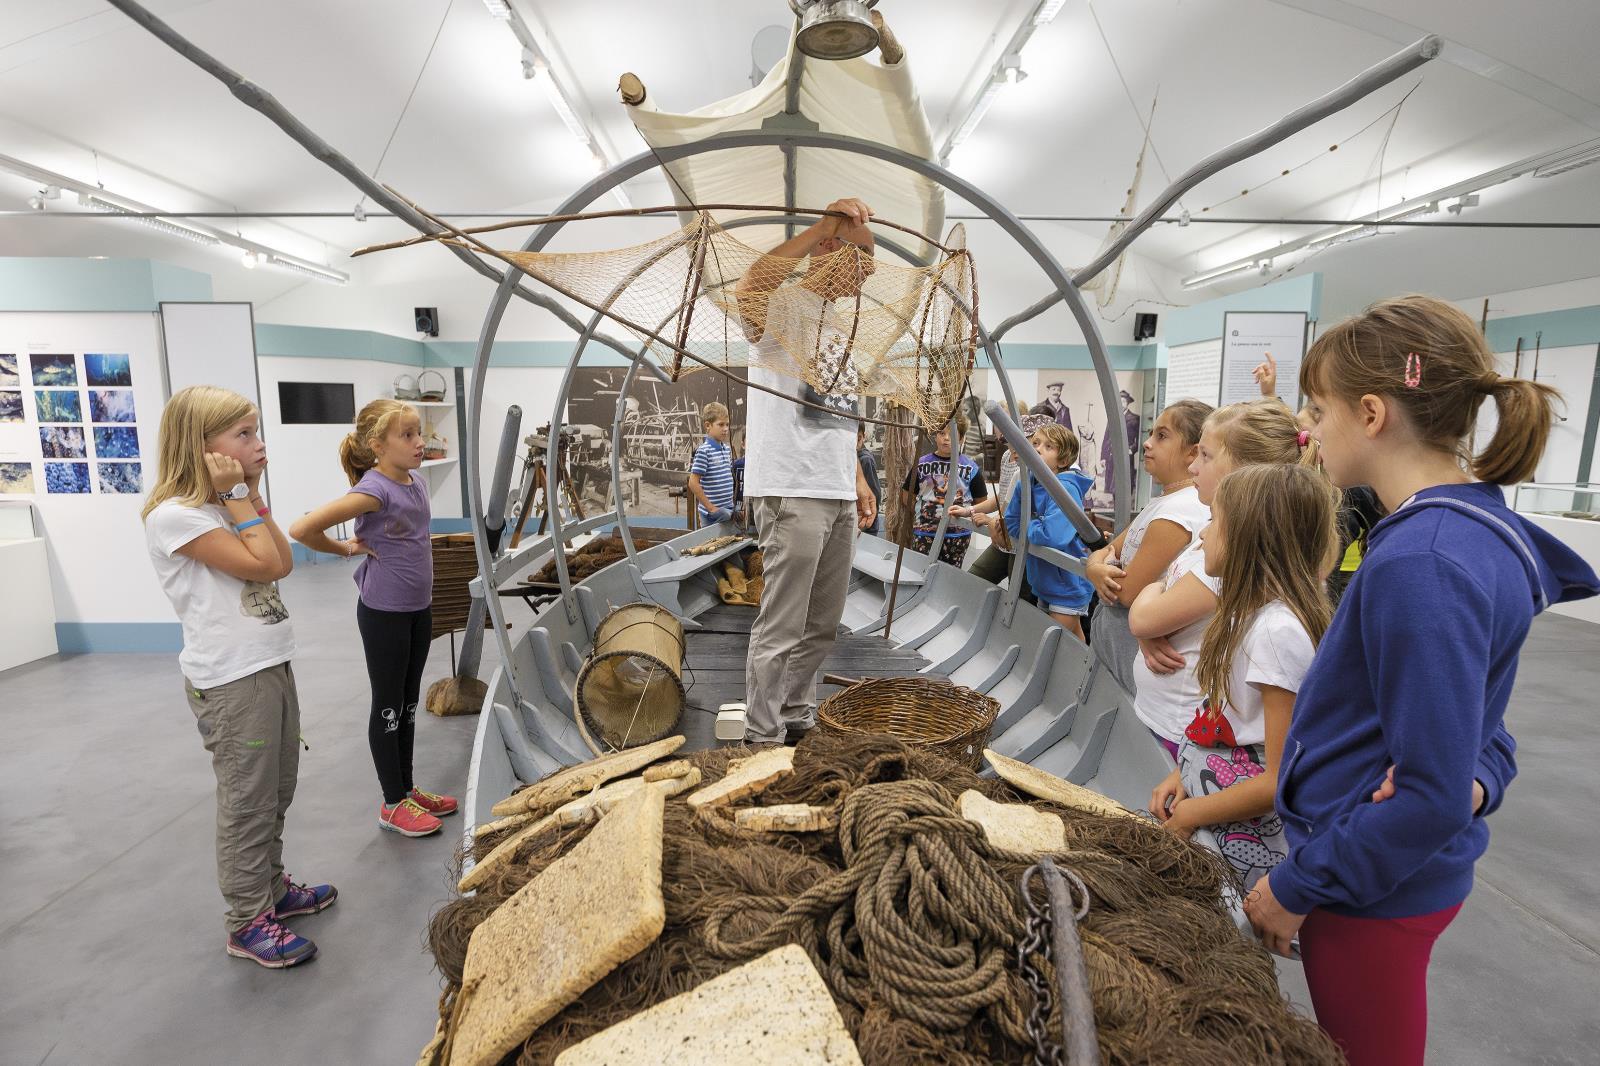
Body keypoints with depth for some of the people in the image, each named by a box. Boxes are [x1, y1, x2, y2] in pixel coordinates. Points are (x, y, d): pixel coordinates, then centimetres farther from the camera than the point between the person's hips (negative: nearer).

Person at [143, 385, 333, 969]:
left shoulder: (225, 506, 12)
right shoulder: (174, 515, -16)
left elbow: (284, 563, 5)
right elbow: (260, 565, -20)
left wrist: (252, 495, 2)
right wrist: (238, 495, -14)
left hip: (272, 665, 9)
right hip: (230, 682, -9)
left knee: (277, 794, 20)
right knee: (247, 804, 3)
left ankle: (272, 888, 36)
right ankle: (248, 924, 18)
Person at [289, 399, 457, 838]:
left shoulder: (417, 482, 3)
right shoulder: (374, 490, -21)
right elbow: (301, 529, -25)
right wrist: (346, 549, -10)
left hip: (419, 607, 7)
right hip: (384, 612, -7)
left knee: (409, 703, 17)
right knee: (388, 706, 7)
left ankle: (407, 789, 32)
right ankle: (393, 804, 21)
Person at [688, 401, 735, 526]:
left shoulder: (727, 449, 9)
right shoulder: (703, 451, -13)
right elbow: (693, 483, -16)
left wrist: (732, 505, 12)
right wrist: (711, 508, -16)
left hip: (728, 511, 7)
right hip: (712, 515, -7)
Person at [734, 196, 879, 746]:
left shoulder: (839, 322, 22)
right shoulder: (785, 303, -5)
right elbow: (748, 287, -32)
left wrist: (858, 479, 19)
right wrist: (826, 225, -30)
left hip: (838, 494, 9)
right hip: (793, 492, -9)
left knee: (822, 625, 16)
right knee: (782, 627, -3)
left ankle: (797, 720, 31)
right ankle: (762, 737, 11)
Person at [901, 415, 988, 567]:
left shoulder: (971, 468, 2)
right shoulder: (921, 464, 4)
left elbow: (981, 502, 8)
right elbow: (907, 497, 10)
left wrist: (968, 512, -6)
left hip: (958, 535, 0)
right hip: (924, 535, 0)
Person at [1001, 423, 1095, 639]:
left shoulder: (1066, 488, -25)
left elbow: (1052, 535, -36)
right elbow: (1011, 524, 1)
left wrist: (1027, 526, -16)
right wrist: (1035, 527, -16)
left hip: (1069, 583, -7)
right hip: (1043, 580, 7)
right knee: (1073, 637, 23)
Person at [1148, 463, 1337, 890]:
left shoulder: (1277, 630, -25)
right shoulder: (1254, 613, 3)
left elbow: (1281, 780, -23)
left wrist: (1193, 815, -13)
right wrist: (1183, 773, 3)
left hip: (1240, 837, -7)